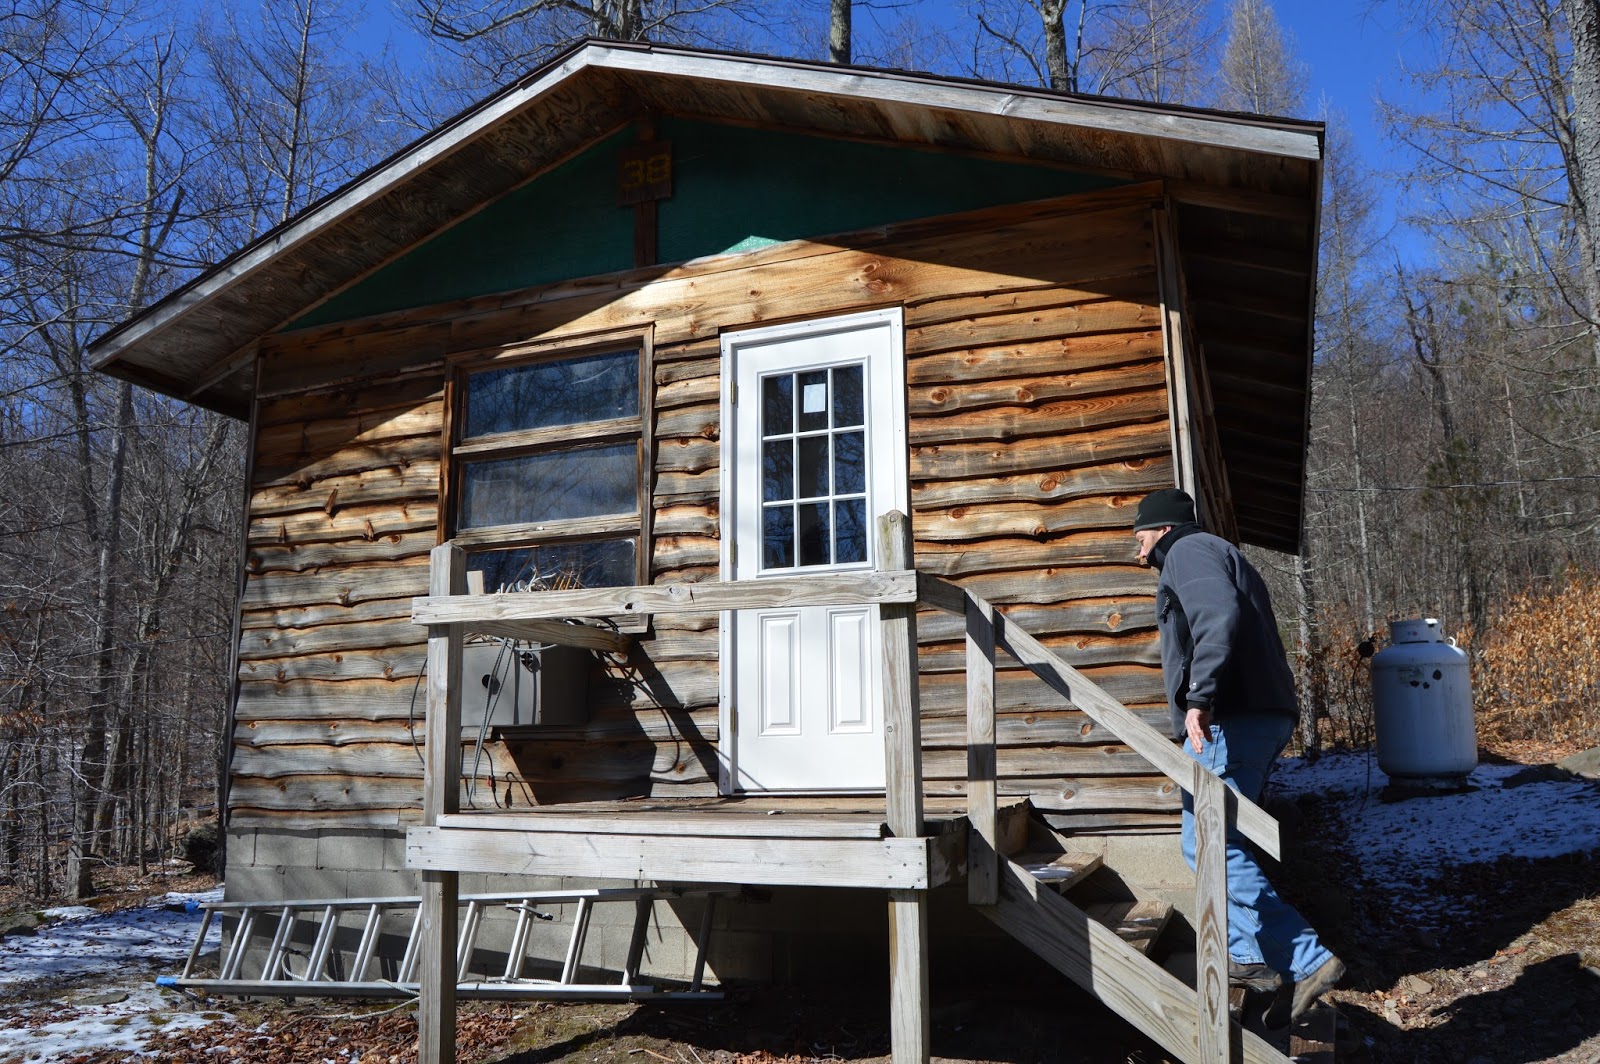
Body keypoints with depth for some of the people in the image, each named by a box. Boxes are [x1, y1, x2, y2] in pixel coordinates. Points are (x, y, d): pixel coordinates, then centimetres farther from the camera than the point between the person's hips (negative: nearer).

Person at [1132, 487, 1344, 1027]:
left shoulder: (1189, 551, -2)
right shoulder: (1220, 556, 30)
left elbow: (1219, 617, -21)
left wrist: (1199, 697, -29)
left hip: (1228, 719, -11)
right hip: (1265, 717, 11)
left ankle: (1307, 961, -12)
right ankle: (1247, 955, 15)